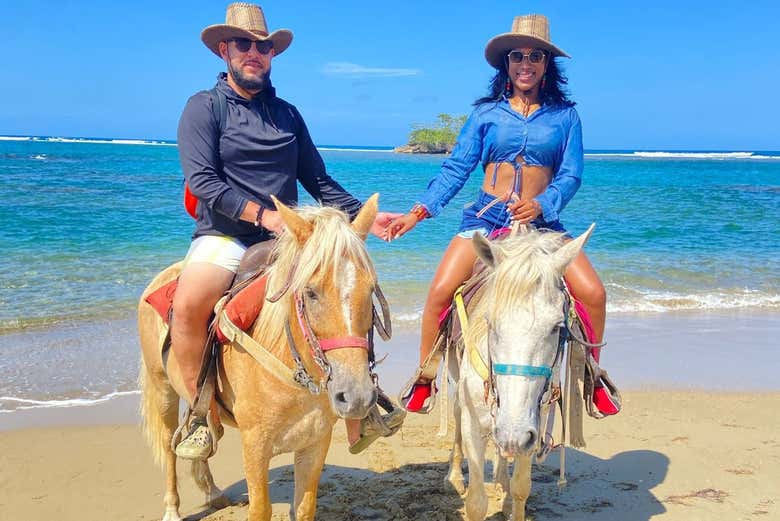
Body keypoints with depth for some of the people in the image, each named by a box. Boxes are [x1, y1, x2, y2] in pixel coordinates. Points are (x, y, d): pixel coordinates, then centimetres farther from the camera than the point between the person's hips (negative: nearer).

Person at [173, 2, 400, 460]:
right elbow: (203, 181, -11)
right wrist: (263, 214, -22)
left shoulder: (288, 114, 16)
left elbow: (319, 182, 17)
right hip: (224, 237, -4)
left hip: (285, 240, 5)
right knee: (189, 302, -33)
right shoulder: (204, 107, 1)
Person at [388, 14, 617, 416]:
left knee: (593, 293, -14)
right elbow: (456, 167, 4)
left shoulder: (565, 115, 7)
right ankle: (424, 379, 0)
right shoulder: (486, 112, 7)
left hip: (542, 220, 1)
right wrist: (419, 211, -6)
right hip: (486, 216, 0)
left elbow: (570, 175, 0)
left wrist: (541, 205, -20)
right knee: (440, 292, -20)